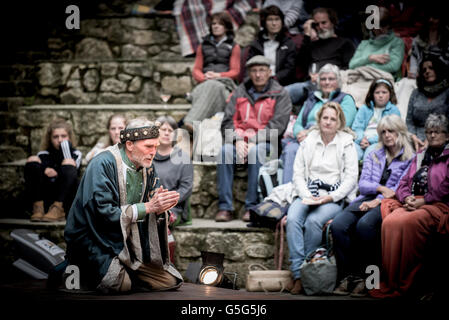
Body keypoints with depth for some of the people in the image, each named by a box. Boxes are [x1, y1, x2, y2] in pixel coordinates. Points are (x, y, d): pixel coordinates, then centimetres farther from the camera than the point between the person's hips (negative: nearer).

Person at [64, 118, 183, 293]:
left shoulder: (147, 167, 5)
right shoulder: (103, 164, -17)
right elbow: (104, 212, -25)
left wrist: (159, 207, -18)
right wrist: (148, 207, -24)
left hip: (129, 241, 7)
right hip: (95, 240, -7)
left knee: (170, 281, 0)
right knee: (119, 284, -29)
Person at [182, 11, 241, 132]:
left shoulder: (234, 47, 20)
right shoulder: (203, 46, 29)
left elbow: (235, 71, 10)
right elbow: (196, 69, 19)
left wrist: (218, 75, -10)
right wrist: (204, 77, -6)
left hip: (225, 83, -3)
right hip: (205, 83, 3)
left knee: (212, 86, -41)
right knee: (197, 92, -37)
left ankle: (191, 122, -59)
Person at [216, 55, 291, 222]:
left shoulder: (279, 94, 5)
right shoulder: (240, 92, 16)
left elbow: (277, 125, -7)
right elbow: (228, 121, 8)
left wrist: (253, 142, -17)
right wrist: (238, 141, -12)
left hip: (266, 142, -3)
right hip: (239, 140, 3)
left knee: (255, 151, -37)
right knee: (225, 151, -30)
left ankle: (252, 207, -32)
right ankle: (225, 207, -30)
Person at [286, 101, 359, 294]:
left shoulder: (347, 143, 5)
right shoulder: (308, 141, 13)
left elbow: (351, 177, -2)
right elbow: (298, 174, 9)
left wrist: (330, 197, -13)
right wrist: (307, 196, -9)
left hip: (335, 196, -3)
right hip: (308, 193, 3)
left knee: (313, 221, -33)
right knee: (292, 218, -29)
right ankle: (298, 274, -31)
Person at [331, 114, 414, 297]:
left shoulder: (410, 158, 9)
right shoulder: (374, 155, 24)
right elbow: (362, 184, 14)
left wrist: (378, 201, -13)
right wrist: (381, 188, -7)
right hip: (367, 200, 5)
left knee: (364, 225, -38)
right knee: (338, 225, -27)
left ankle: (365, 278, -27)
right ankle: (347, 277, -23)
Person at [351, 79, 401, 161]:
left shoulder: (394, 110, 14)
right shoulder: (364, 109, 24)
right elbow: (356, 127, 12)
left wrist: (370, 140, -13)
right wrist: (361, 139, -11)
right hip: (361, 142, 2)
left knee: (371, 150, -37)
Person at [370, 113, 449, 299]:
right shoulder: (419, 157, 27)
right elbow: (403, 184, 22)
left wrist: (424, 201, -13)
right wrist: (407, 198, 0)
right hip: (412, 203, 6)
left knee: (408, 222, -36)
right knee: (390, 221, -28)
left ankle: (404, 285, -31)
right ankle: (389, 282, -27)